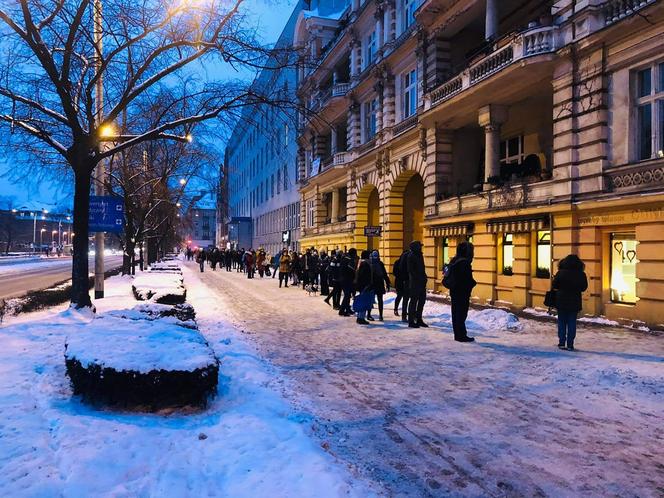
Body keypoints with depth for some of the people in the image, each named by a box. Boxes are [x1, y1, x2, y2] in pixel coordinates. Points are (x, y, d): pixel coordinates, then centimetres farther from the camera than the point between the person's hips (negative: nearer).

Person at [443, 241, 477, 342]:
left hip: (454, 291, 10)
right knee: (461, 314, -3)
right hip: (462, 293, -10)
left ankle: (458, 334, 23)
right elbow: (467, 280, -24)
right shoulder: (464, 263, -20)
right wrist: (474, 283, -4)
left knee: (456, 313, 14)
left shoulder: (455, 261, 10)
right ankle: (461, 335, 2)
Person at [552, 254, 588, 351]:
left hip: (561, 301, -1)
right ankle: (570, 345, 5)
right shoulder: (581, 274, -5)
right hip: (575, 302, 1)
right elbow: (584, 288, 6)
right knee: (572, 323, 6)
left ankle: (562, 343, 11)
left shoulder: (561, 273, -10)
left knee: (562, 322, 10)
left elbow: (554, 286, -6)